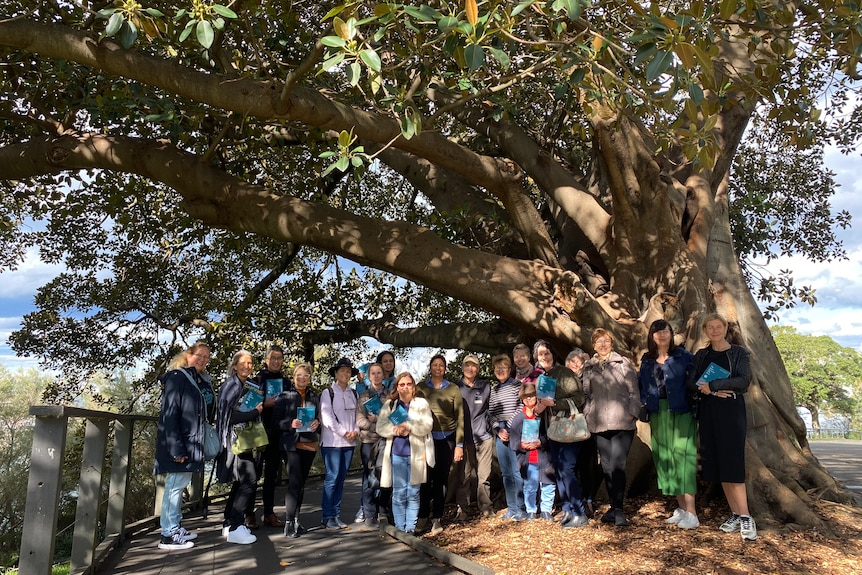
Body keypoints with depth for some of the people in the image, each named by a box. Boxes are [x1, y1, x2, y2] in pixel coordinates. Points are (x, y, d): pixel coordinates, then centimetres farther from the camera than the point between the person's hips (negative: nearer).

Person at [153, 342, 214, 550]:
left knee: (179, 485, 14)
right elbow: (169, 415, -17)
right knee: (175, 485, -6)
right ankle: (168, 535, 1)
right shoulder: (177, 378, -10)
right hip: (178, 443, -9)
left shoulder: (199, 382, 16)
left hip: (191, 443, 9)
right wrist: (176, 448, -21)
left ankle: (175, 528, 22)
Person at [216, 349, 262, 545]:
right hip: (235, 440, -8)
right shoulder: (231, 385, -9)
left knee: (241, 483, 12)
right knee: (249, 480, -14)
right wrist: (255, 412, -12)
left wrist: (261, 406, 3)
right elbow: (230, 415, -16)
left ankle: (229, 524, 22)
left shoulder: (251, 386, 14)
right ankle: (235, 528, -9)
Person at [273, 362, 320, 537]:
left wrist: (317, 423, -6)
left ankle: (295, 519, 22)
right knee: (295, 482, -12)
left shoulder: (315, 397, 11)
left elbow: (320, 418, 16)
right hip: (292, 444, -4)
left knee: (301, 482, 11)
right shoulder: (285, 396, -1)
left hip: (309, 444, 5)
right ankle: (289, 523, -6)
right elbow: (276, 420, -3)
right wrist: (290, 423, -20)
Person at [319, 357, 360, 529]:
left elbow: (358, 415, 10)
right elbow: (327, 417, -8)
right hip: (332, 442, -5)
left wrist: (355, 431, -7)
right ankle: (327, 517, 3)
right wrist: (344, 433, -11)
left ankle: (336, 515, 15)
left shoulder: (353, 394, 12)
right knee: (332, 478, -6)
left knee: (340, 479, 8)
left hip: (349, 443, 5)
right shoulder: (328, 393, -2)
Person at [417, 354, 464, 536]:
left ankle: (437, 519, 10)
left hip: (446, 439, 0)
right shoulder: (421, 389, 6)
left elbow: (460, 418, 3)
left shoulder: (453, 389, 4)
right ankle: (423, 517, 9)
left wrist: (459, 445, -2)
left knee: (441, 479, 2)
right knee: (426, 478, -2)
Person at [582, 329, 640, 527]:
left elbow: (633, 391, 2)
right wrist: (587, 414, 6)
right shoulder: (588, 367, 12)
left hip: (622, 423, -3)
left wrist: (632, 414, -5)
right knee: (606, 466, 9)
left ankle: (619, 509, -4)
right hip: (599, 424, 3)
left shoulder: (623, 364, 4)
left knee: (617, 465, -12)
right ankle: (614, 507, 20)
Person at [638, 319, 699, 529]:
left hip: (681, 412, -5)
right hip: (658, 414, 5)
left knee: (682, 457, -10)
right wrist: (643, 402, 2)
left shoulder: (682, 355, -2)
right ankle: (681, 508, 16)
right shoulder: (646, 360, 11)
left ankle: (691, 513, -8)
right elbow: (641, 385, 16)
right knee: (665, 458, 6)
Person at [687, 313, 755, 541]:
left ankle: (745, 518, -9)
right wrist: (713, 391, -15)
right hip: (709, 412, 4)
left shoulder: (739, 352, 2)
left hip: (731, 410, -4)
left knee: (732, 462, -12)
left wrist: (712, 384, -17)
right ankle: (734, 514, 11)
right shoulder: (701, 355, 13)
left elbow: (744, 379, -12)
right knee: (717, 463, 3)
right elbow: (692, 382, 3)